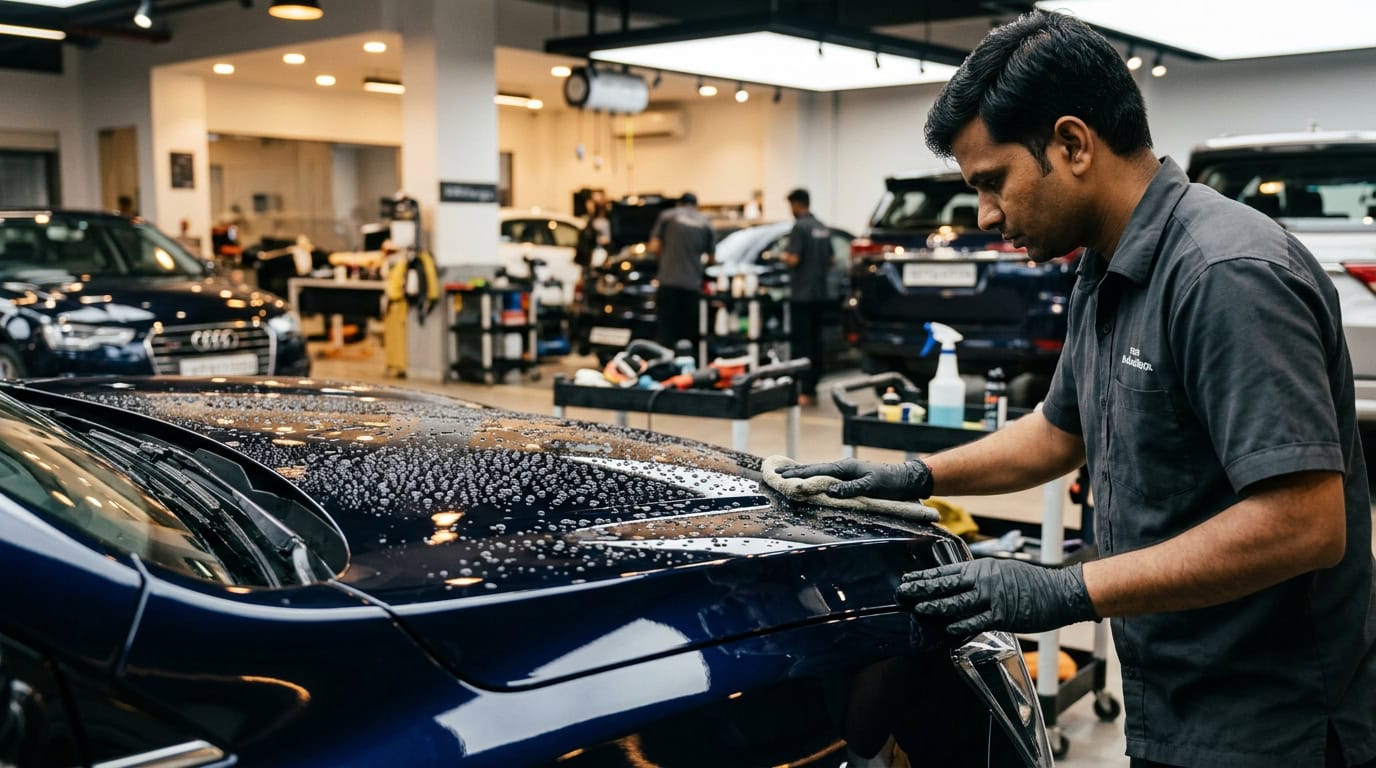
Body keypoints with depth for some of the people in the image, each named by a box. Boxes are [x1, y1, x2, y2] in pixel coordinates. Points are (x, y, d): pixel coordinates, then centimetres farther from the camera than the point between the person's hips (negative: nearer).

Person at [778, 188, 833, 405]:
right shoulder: (823, 228, 11)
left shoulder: (799, 227, -13)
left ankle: (805, 391, -7)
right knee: (815, 341, 12)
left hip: (801, 294, -8)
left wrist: (782, 256, 2)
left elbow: (794, 259, -18)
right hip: (819, 293, 8)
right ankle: (812, 389, 16)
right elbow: (830, 260, 16)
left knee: (801, 342, -5)